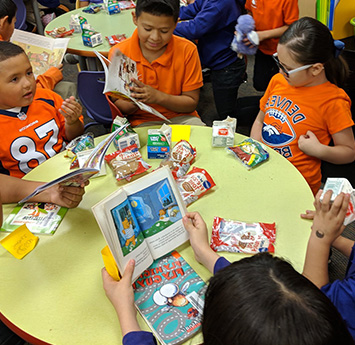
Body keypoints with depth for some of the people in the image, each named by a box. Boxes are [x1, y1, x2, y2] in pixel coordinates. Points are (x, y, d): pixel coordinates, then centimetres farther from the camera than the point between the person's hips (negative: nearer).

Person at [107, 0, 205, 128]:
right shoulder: (118, 53, -9)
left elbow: (191, 104, -5)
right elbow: (118, 106, -2)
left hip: (180, 117, 4)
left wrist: (158, 96, -23)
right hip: (141, 121, -3)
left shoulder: (187, 50, -8)